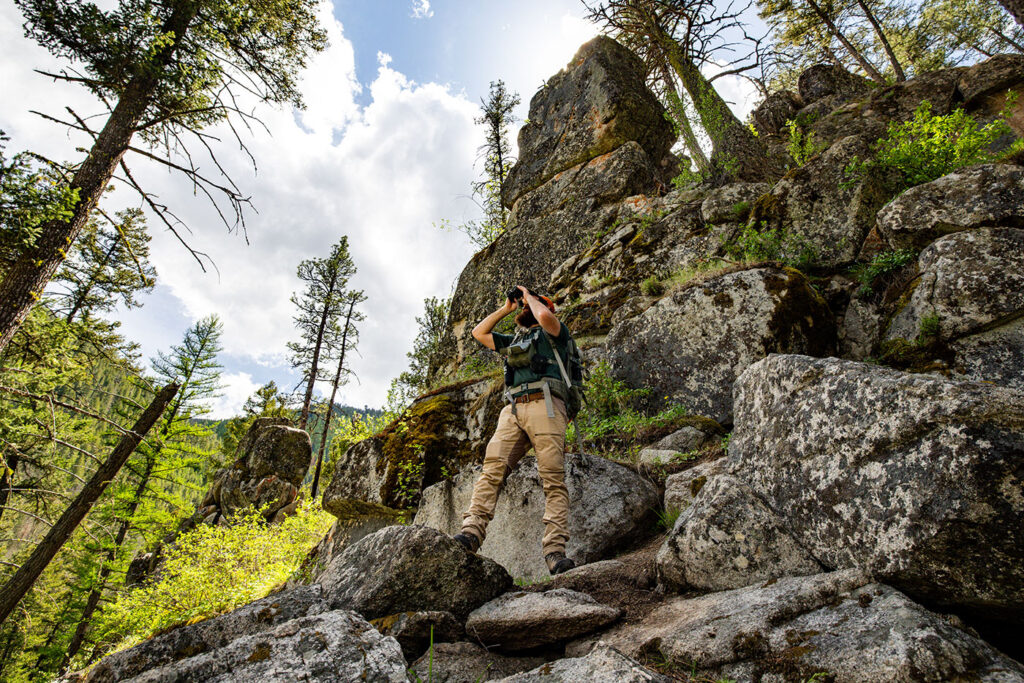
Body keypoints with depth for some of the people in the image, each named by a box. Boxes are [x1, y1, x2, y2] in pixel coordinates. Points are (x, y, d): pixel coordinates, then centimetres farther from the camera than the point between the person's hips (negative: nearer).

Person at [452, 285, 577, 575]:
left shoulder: (553, 333, 17)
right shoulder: (513, 340, 36)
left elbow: (544, 316, -7)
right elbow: (479, 333, 40)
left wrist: (529, 296, 13)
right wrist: (505, 308, 36)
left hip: (544, 404, -5)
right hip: (513, 409, 5)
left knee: (553, 478, -15)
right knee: (492, 467, -16)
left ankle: (554, 551, -22)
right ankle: (471, 532, -25)